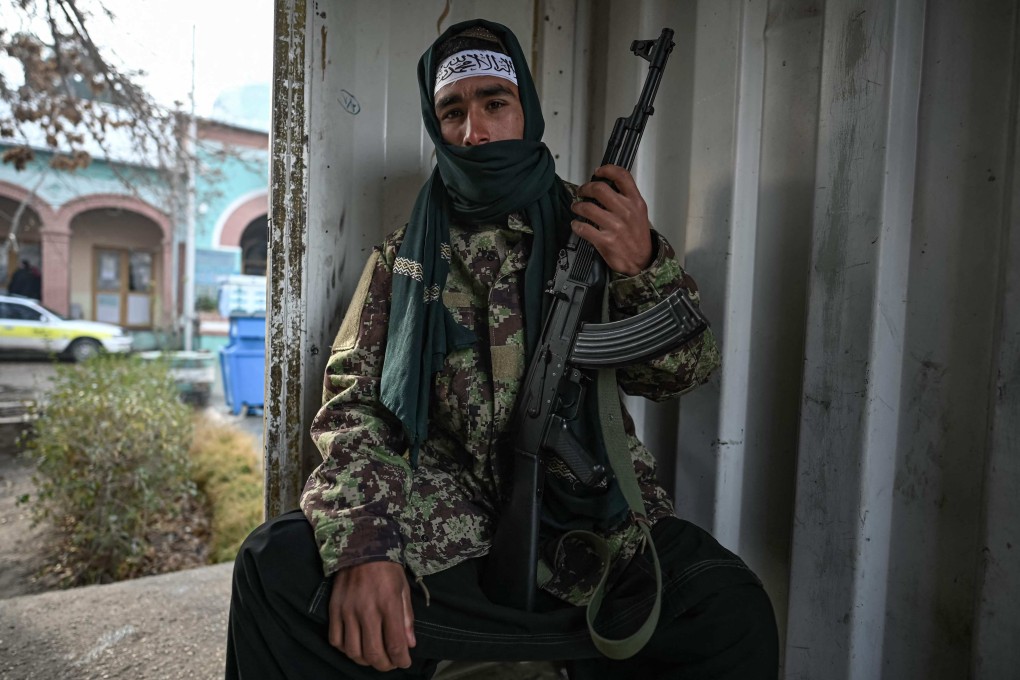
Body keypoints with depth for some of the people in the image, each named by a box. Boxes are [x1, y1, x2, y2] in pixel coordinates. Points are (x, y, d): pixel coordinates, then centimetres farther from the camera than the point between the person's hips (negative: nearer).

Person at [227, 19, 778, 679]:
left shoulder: (593, 227, 9)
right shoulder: (405, 258, 11)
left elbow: (687, 368, 4)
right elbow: (353, 403, 2)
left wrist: (644, 266, -17)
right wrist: (359, 544, -16)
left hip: (595, 527, 0)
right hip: (439, 531, 1)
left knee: (733, 613, -25)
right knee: (275, 566, -22)